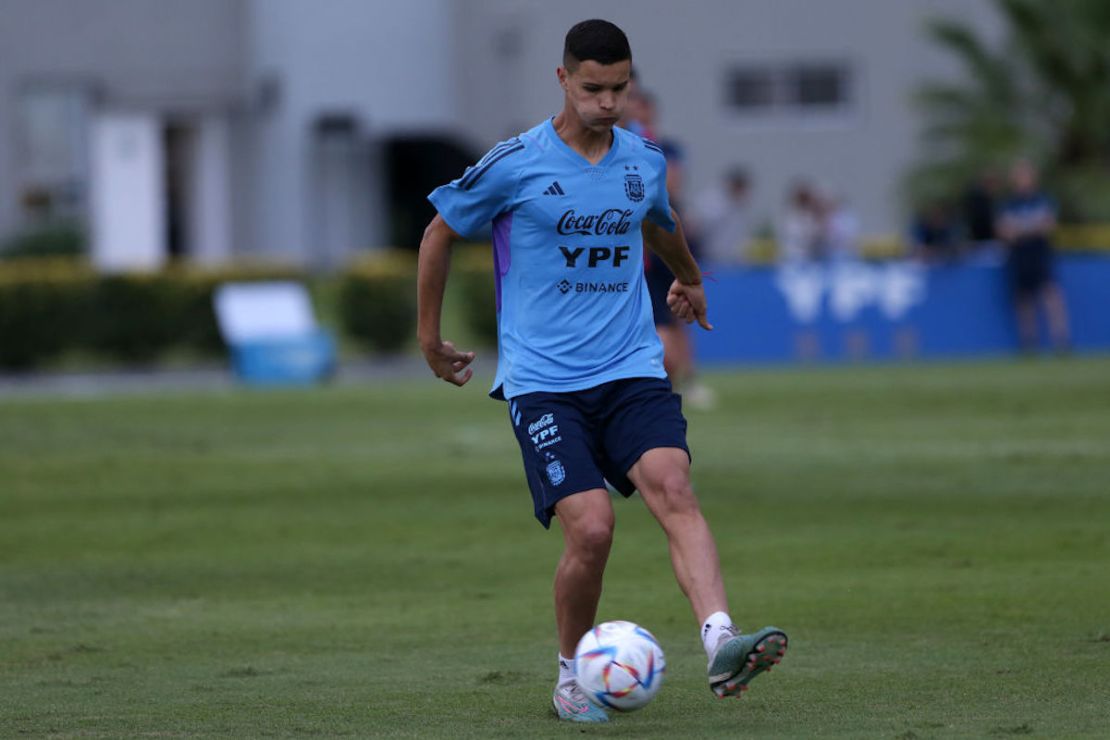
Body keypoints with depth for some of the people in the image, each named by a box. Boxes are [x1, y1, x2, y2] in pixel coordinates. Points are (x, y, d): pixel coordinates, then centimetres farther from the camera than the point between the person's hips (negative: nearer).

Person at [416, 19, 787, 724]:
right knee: (591, 527, -18)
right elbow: (441, 234, 10)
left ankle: (723, 645, -40)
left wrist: (690, 278, 51)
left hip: (632, 371, 3)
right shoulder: (515, 164, -5)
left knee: (673, 487, -23)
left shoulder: (645, 161, 8)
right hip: (543, 381, -3)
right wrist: (430, 339, 16)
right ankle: (571, 674, 7)